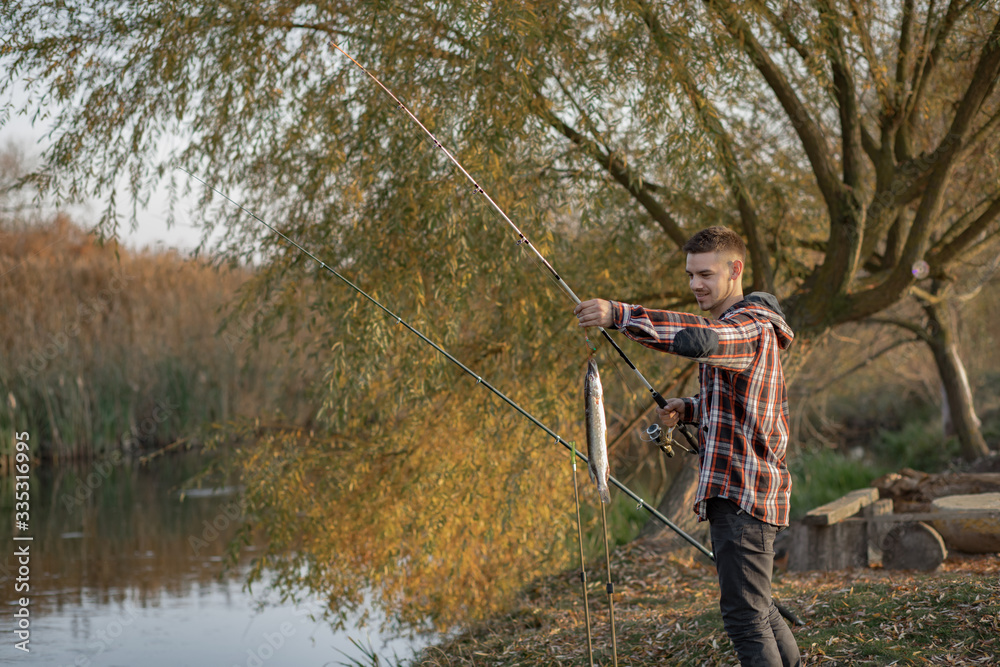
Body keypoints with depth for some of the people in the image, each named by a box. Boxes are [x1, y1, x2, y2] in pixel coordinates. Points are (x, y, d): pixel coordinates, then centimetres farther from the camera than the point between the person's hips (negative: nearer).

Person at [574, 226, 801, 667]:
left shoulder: (752, 326, -15)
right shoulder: (729, 327, 19)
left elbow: (698, 338, -37)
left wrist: (619, 315, -40)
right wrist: (689, 409, 8)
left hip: (743, 493, -11)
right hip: (737, 490, 11)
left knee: (744, 615, -9)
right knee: (755, 605, 21)